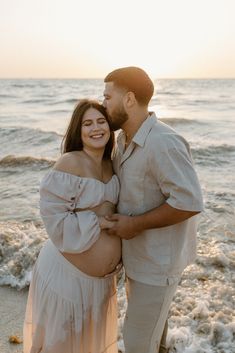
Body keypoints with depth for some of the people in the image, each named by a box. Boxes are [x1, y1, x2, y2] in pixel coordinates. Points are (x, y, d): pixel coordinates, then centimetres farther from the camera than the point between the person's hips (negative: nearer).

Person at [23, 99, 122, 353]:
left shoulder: (109, 164, 3)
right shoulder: (70, 163, -20)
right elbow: (56, 218, -23)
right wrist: (101, 223, -20)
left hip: (102, 274, 7)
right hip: (69, 271, -7)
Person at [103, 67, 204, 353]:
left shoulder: (162, 143, -28)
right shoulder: (125, 139, 2)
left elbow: (190, 203, -30)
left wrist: (135, 225, -23)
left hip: (158, 259, -9)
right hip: (140, 252, 9)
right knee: (144, 317, 28)